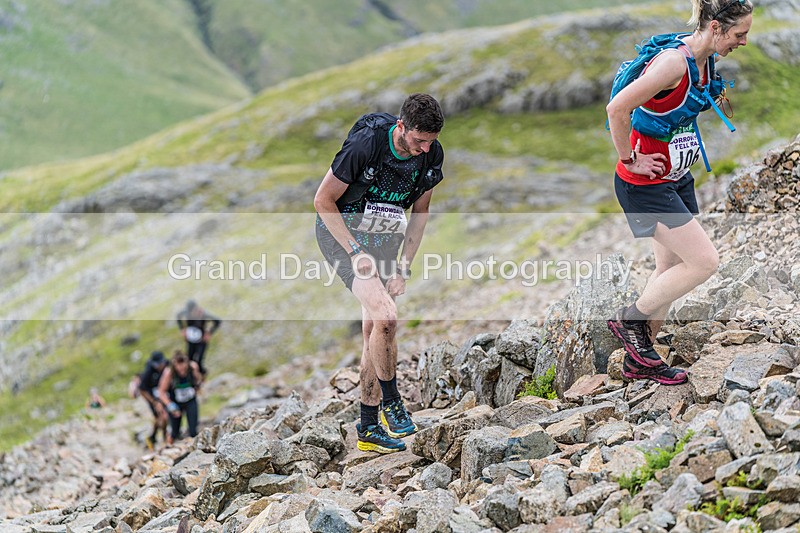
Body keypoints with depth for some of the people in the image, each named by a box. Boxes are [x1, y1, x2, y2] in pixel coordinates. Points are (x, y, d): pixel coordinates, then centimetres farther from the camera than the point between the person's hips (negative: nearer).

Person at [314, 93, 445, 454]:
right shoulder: (364, 144, -27)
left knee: (373, 330, 6)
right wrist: (356, 252, -21)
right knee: (386, 317, -23)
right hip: (340, 233, -6)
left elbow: (419, 212, 4)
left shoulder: (432, 154, -10)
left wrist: (404, 267, -3)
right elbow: (323, 200, -18)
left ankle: (369, 428, 13)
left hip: (384, 240, 6)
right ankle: (390, 402, -5)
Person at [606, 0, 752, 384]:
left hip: (677, 178, 10)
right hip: (645, 184, -10)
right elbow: (617, 109, -31)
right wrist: (631, 159, -21)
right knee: (705, 261, -9)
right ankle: (630, 320, 9)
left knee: (673, 269, 13)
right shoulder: (674, 62, -27)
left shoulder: (704, 61, 3)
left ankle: (638, 361, 26)